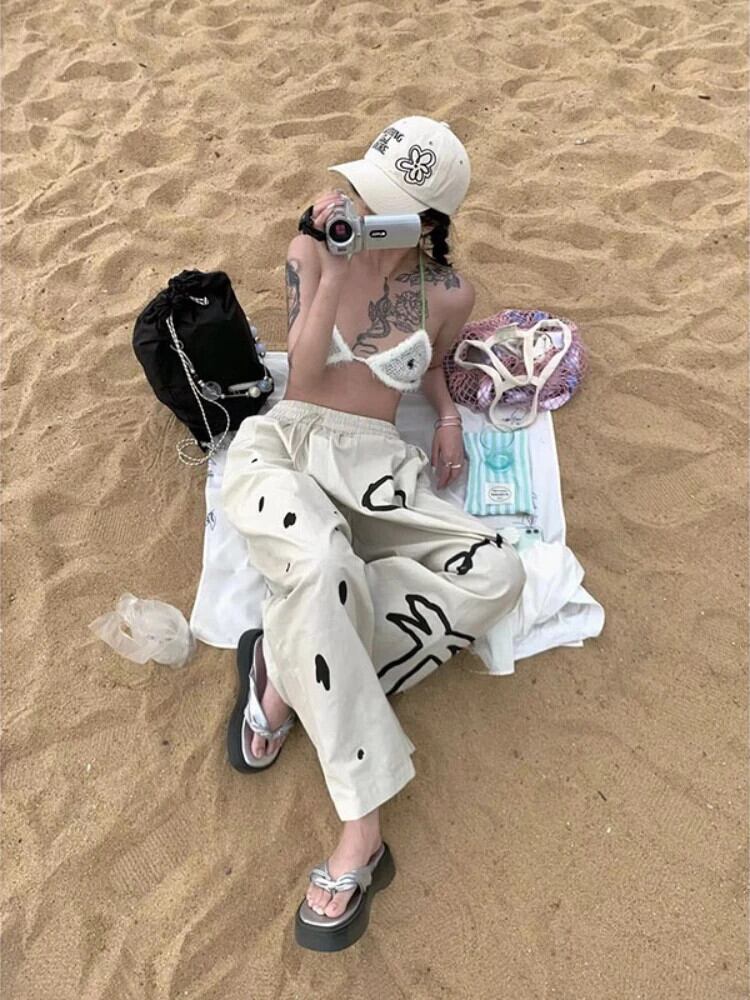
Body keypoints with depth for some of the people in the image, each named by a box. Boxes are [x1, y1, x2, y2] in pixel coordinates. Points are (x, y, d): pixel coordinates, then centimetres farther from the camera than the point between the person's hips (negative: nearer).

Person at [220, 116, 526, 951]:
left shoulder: (447, 295, 4)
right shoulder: (314, 250, 3)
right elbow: (304, 371, -6)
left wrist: (447, 413, 4)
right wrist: (334, 269, -16)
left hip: (375, 466, 2)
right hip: (283, 444, -2)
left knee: (494, 573, -24)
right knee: (321, 559, -39)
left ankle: (291, 672, -19)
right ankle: (360, 834, -30)